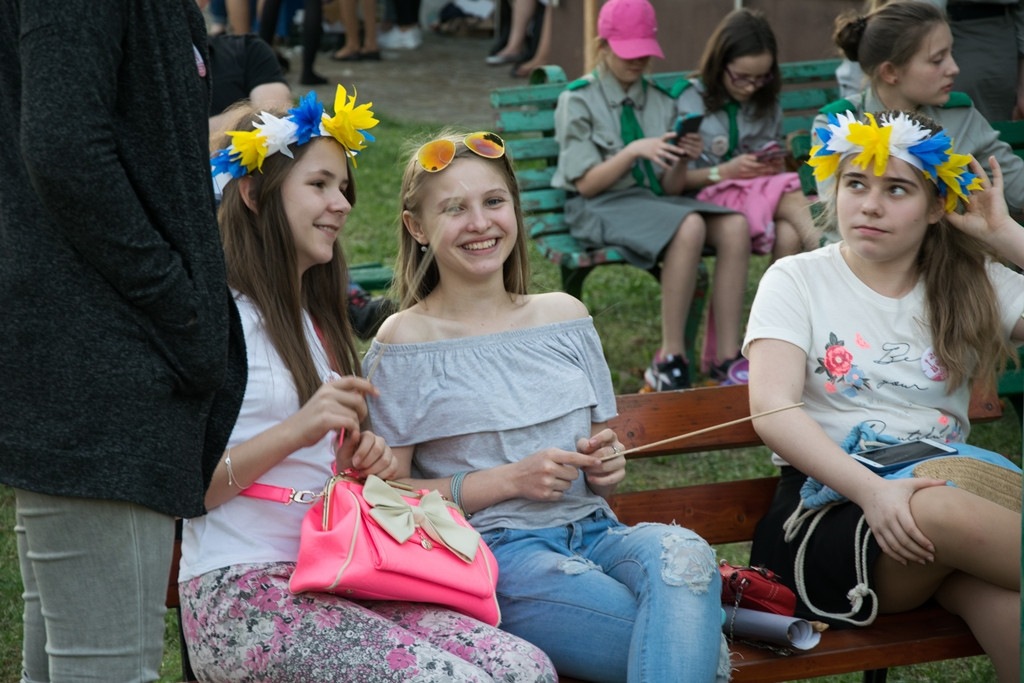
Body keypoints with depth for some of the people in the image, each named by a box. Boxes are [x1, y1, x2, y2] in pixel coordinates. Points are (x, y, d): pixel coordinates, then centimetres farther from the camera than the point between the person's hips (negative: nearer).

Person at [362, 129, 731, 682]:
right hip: (491, 551, -5)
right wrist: (510, 480, -11)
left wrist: (609, 464, 1)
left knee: (680, 551, -33)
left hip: (592, 530, 5)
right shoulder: (404, 343, 2)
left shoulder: (564, 316, 17)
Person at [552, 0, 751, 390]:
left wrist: (682, 160, -12)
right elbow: (586, 183, -7)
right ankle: (671, 360, -29)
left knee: (735, 227, -23)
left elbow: (672, 189, 9)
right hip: (601, 208, -6)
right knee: (689, 228, -35)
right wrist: (633, 151, -20)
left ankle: (727, 358, -23)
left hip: (655, 201, 6)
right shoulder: (578, 101, -1)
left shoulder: (660, 102, 13)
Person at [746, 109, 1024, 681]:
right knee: (947, 511, -38)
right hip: (831, 510, -2)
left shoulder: (973, 286, 16)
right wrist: (871, 489, -23)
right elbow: (773, 412, -8)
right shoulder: (798, 280, 8)